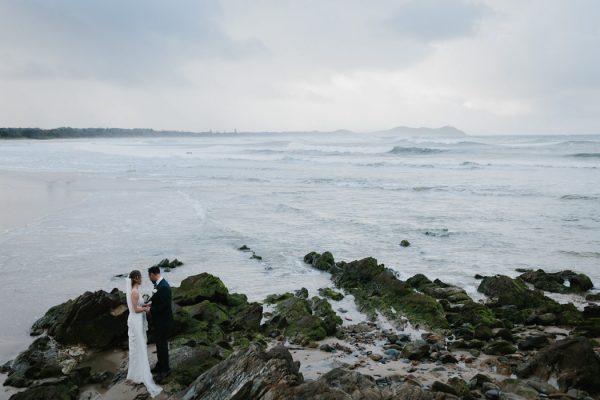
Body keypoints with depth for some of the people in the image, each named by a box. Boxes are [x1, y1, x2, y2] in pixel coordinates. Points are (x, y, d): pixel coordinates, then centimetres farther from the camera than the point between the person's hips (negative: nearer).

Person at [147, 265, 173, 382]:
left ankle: (165, 370, 14)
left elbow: (164, 305, -27)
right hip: (159, 320, 10)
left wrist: (151, 310, -17)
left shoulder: (163, 286, -26)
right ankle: (160, 366, 35)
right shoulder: (158, 284, 5)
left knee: (162, 344, 1)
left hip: (163, 321, -10)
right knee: (159, 343, 20)